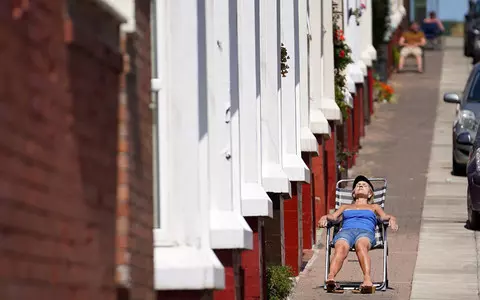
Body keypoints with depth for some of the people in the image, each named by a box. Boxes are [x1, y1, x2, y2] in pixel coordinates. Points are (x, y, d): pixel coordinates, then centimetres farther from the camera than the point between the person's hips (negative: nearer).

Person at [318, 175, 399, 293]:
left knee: (361, 246, -41)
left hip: (366, 231, -1)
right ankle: (330, 278, -66)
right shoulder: (346, 207, 41)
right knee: (341, 248, -38)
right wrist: (325, 217, 1)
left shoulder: (374, 207, 38)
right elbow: (334, 216, 24)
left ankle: (367, 279, -67)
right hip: (346, 230, 1)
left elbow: (384, 216, 20)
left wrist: (392, 219, -4)